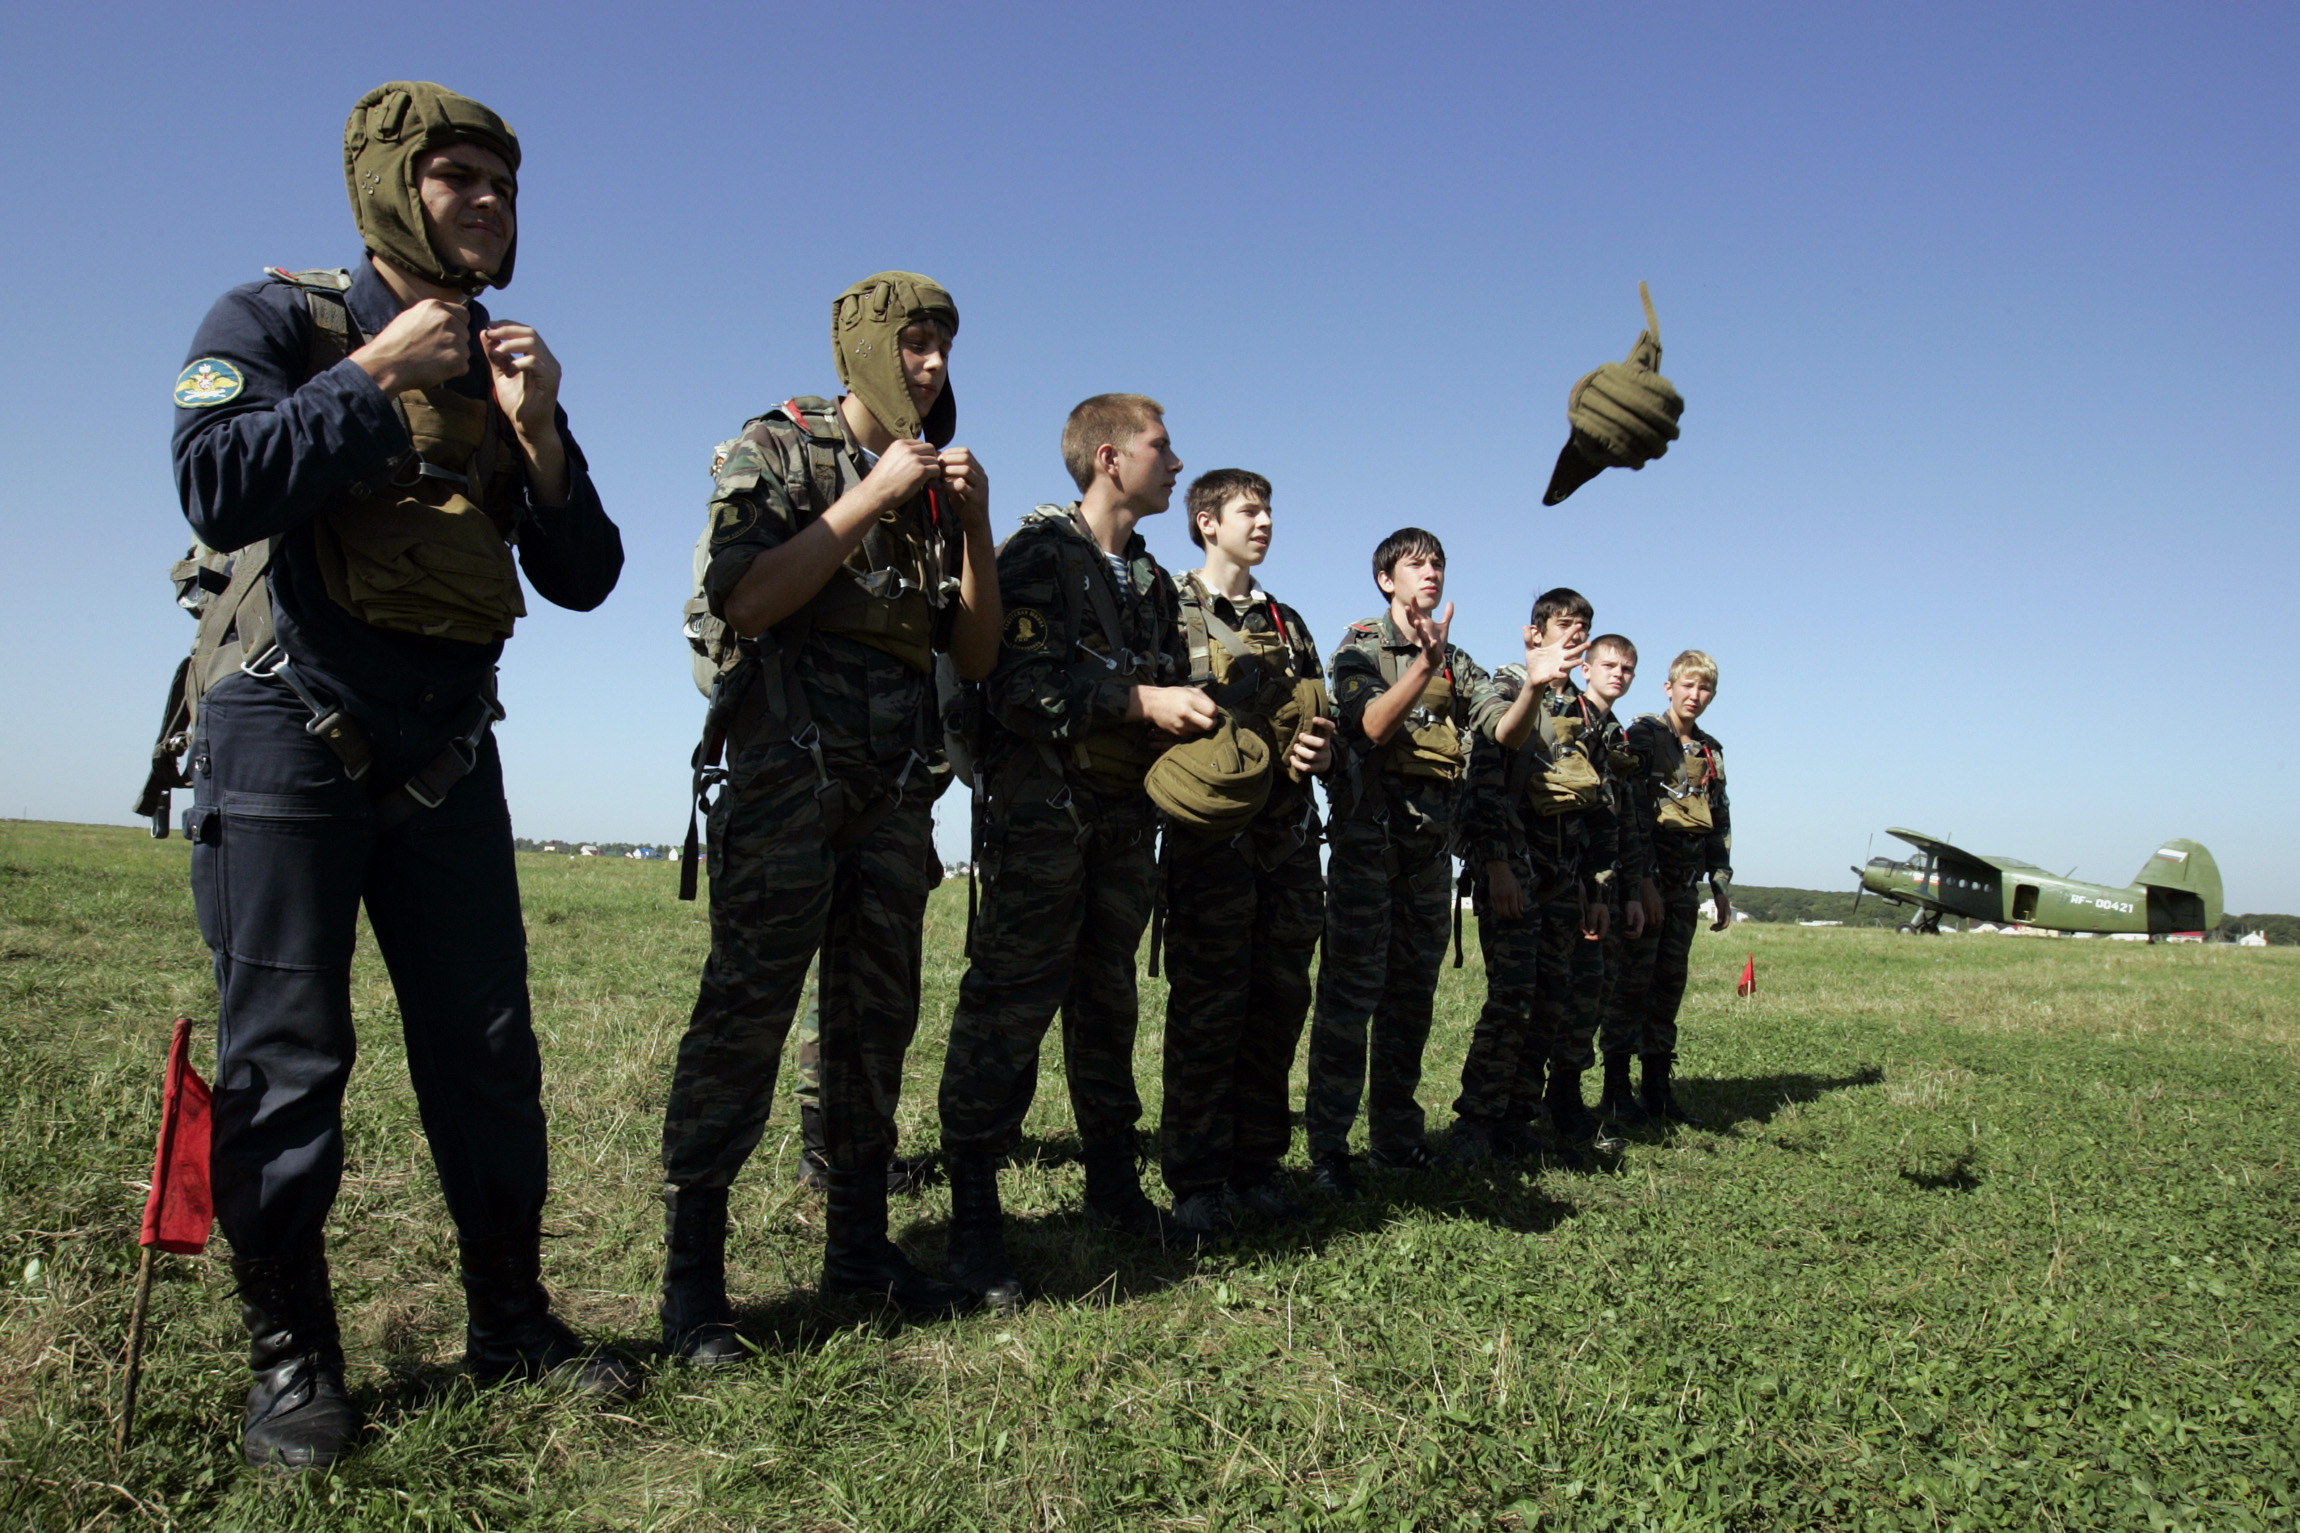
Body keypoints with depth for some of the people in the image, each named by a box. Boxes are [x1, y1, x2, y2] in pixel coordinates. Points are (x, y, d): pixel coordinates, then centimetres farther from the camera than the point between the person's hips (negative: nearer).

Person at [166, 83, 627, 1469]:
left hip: (447, 753, 4)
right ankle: (291, 1357, 13)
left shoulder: (506, 370, 14)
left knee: (488, 1050, 5)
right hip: (290, 734, -4)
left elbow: (583, 577, 7)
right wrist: (379, 374, -14)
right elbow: (220, 492, -19)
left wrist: (536, 430, -6)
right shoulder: (277, 321, 0)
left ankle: (511, 1319, 17)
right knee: (287, 1060, -1)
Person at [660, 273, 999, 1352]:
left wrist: (973, 525, 1)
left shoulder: (934, 482, 19)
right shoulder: (775, 450, 4)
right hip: (790, 768, -6)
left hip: (896, 787, 6)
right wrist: (872, 497, -11)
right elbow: (746, 602, -13)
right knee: (745, 1015, -8)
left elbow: (976, 653, 14)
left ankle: (857, 1245, 18)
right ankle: (691, 1276, -1)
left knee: (876, 1021, 8)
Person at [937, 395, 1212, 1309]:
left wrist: (1199, 712, 1)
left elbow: (1171, 693, 22)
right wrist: (1138, 700, -19)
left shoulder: (1151, 581, 19)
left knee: (1108, 1001, 14)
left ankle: (1112, 1180, 26)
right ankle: (973, 1216, -2)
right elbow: (1019, 687, -18)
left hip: (1124, 820, 8)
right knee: (1010, 1004, -8)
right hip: (1043, 813, -8)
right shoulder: (1039, 554, -6)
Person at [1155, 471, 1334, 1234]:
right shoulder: (1172, 611, 3)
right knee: (1206, 1008, -4)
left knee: (1279, 1005, 8)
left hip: (1288, 839, 6)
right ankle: (1196, 1179, 5)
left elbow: (1321, 726, 20)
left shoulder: (1287, 623, 21)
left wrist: (1318, 749, -1)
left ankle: (1255, 1164, 19)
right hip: (1211, 835, -6)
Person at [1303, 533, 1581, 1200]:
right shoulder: (1362, 645, 1)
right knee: (1352, 988, -9)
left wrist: (1533, 685, -17)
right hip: (1370, 831, -6)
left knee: (1412, 993, 10)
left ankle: (1395, 1133, 19)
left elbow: (1507, 733, 3)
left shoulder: (1457, 663, 17)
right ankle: (1327, 1144, -5)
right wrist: (1425, 663, -31)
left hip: (1431, 843, 6)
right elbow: (1372, 726, -18)